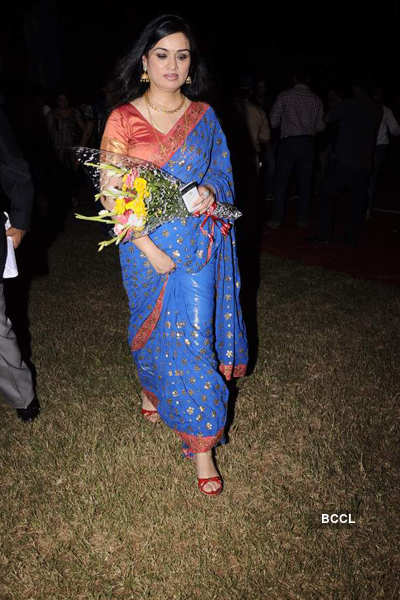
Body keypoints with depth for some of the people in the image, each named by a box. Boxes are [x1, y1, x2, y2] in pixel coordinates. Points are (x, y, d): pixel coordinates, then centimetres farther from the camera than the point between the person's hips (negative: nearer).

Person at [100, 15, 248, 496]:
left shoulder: (203, 115, 6)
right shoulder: (123, 118, -3)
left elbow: (221, 175, 13)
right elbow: (111, 194, -7)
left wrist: (209, 193, -13)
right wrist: (150, 250, -15)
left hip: (198, 245, 2)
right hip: (145, 246, -1)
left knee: (194, 337, 3)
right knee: (154, 328, 11)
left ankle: (201, 443, 19)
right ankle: (151, 387, 43)